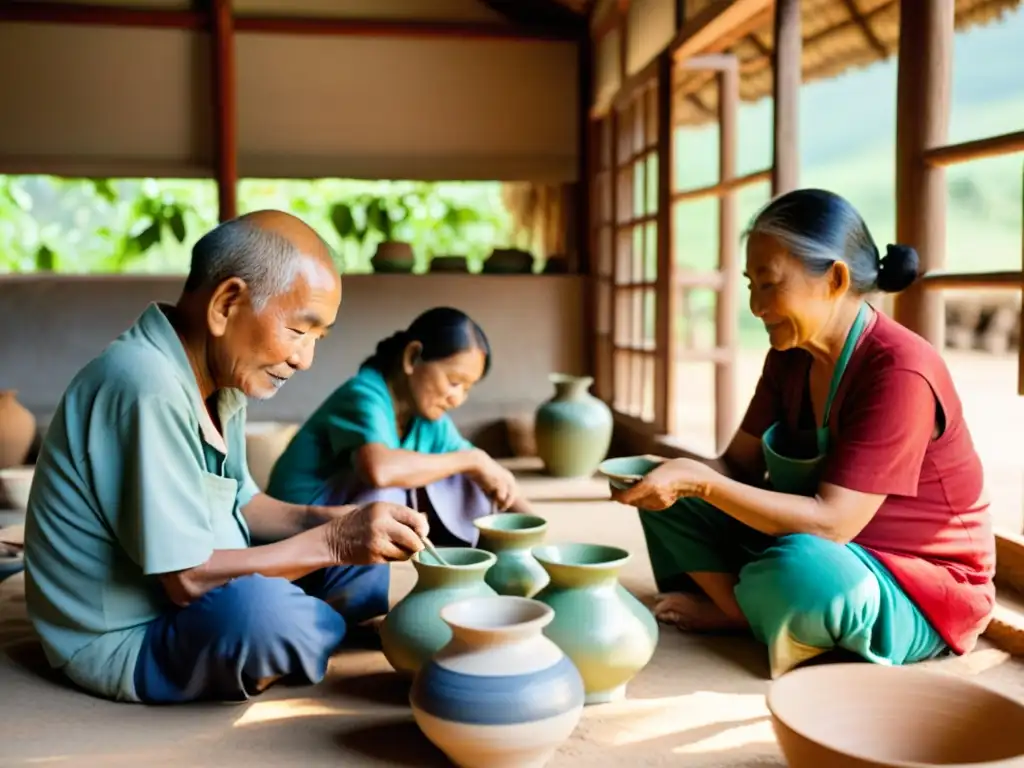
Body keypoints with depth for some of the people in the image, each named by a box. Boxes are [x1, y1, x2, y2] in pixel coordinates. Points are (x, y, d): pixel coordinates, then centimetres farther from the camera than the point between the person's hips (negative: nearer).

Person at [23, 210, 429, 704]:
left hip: (205, 604, 9)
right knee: (263, 609, -36)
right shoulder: (148, 387, -29)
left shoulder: (217, 377, 1)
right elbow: (188, 579, -27)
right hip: (126, 643, -9)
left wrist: (332, 521, -6)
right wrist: (331, 541, -24)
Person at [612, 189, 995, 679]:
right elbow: (741, 464, 0)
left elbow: (831, 521, -30)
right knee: (672, 501, -3)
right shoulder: (790, 355, -2)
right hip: (827, 551, 7)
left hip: (924, 591, -7)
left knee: (798, 573, -38)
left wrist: (701, 483, -35)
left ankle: (727, 608, -7)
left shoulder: (899, 373, -27)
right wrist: (681, 474, -21)